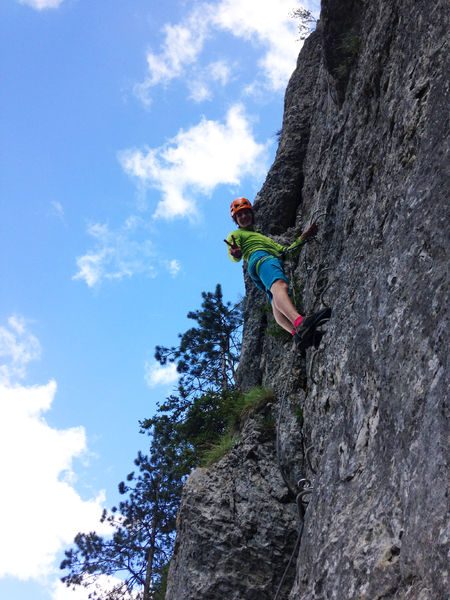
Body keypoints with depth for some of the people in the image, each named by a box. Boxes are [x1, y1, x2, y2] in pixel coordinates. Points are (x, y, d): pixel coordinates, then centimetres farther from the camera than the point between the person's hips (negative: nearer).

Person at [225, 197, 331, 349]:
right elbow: (234, 256, 6)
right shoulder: (236, 235, 26)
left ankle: (298, 333, -55)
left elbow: (285, 249, 40)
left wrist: (303, 237, 30)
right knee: (279, 286, -39)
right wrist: (236, 253, -18)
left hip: (278, 262, 6)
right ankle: (300, 323, -67)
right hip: (259, 258, -6)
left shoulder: (264, 238, 48)